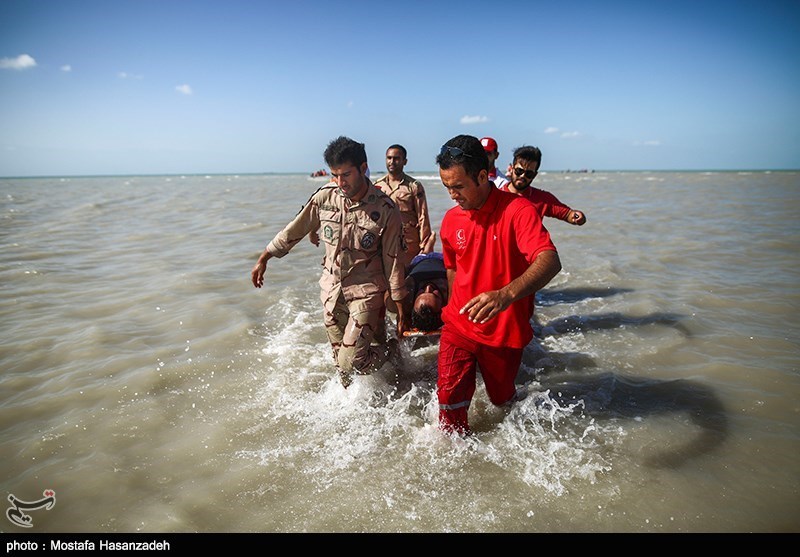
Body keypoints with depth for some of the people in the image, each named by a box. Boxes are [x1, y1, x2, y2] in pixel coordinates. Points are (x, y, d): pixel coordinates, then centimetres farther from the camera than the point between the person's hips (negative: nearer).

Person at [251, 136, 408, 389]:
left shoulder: (385, 209, -15)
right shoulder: (325, 196, -5)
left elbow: (393, 260, -8)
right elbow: (295, 230, 7)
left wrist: (401, 307, -4)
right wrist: (263, 259, 12)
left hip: (366, 292, -4)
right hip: (332, 290, 4)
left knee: (350, 363, -11)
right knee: (341, 362, 12)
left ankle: (390, 353, 18)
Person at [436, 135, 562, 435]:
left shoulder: (518, 210, -18)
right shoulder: (451, 220, -1)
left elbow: (550, 261, -33)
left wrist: (506, 294, -50)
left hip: (505, 331, -3)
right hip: (459, 326, 3)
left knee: (501, 397, 16)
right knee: (450, 398, -5)